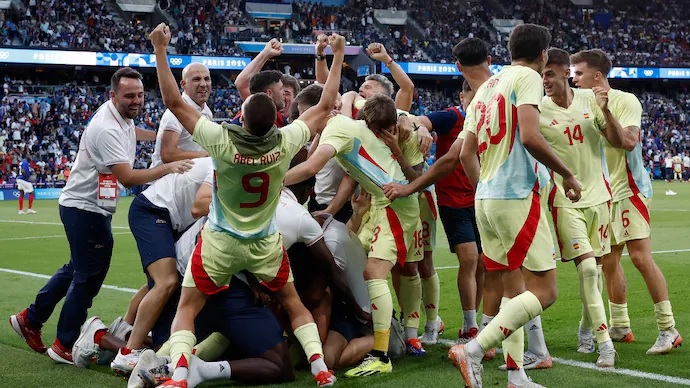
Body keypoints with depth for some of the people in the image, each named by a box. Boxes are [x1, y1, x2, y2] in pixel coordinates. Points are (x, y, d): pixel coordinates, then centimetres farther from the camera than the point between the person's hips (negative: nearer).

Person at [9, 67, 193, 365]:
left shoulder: (123, 117, 4)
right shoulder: (106, 128, -27)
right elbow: (127, 178, -32)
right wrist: (167, 169, -38)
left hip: (92, 207, 10)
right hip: (85, 208, -10)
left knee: (76, 270, 20)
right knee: (89, 276, -3)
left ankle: (30, 319, 32)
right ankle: (64, 346, 8)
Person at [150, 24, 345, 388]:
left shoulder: (221, 141, -25)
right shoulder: (285, 143, -19)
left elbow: (173, 101, -20)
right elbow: (325, 106, -5)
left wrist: (160, 49, -16)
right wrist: (338, 55, 3)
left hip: (220, 243, -2)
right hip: (265, 244, 2)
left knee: (187, 308, 9)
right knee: (293, 302, 22)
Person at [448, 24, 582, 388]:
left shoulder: (486, 87, 18)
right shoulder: (528, 77, -5)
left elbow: (466, 154, 17)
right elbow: (530, 137, -20)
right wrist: (567, 174, -8)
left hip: (485, 199, 9)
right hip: (517, 197, -8)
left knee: (513, 290, 13)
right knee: (544, 290, -5)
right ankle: (473, 350, -16)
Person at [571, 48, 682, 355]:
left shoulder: (625, 101, -9)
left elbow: (628, 141, -23)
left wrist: (604, 111, -29)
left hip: (628, 189, -7)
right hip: (602, 193, 7)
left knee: (641, 257, -12)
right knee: (609, 262, 8)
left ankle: (668, 329, -8)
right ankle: (619, 327, 18)